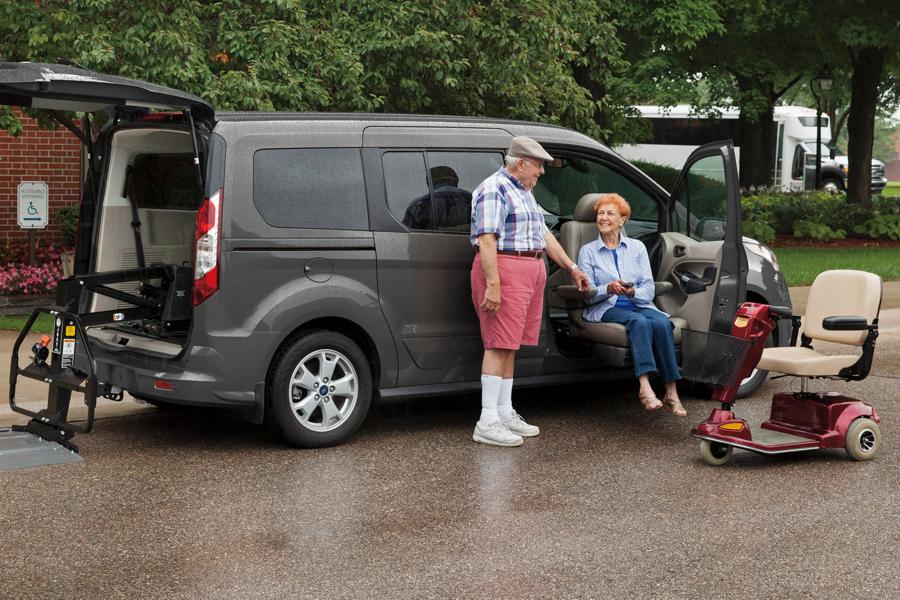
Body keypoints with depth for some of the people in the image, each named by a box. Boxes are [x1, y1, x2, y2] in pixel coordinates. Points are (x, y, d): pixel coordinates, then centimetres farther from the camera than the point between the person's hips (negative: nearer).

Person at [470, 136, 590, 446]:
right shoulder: (494, 190, -11)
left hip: (530, 274, 10)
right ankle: (487, 423, -11)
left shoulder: (524, 192, 21)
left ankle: (505, 414, 15)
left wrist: (571, 267, 27)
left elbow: (544, 234, 27)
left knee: (509, 345, 11)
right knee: (499, 345, -11)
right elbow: (486, 240, -19)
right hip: (504, 269, -10)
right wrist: (493, 285, -25)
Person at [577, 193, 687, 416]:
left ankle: (671, 392, -36)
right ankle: (644, 387, -49)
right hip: (606, 308, -2)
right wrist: (609, 289, -19)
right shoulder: (588, 251, 11)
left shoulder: (637, 247, 16)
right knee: (639, 322, -35)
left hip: (639, 304, 3)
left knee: (662, 322, -31)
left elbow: (649, 288, 7)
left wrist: (633, 292, -16)